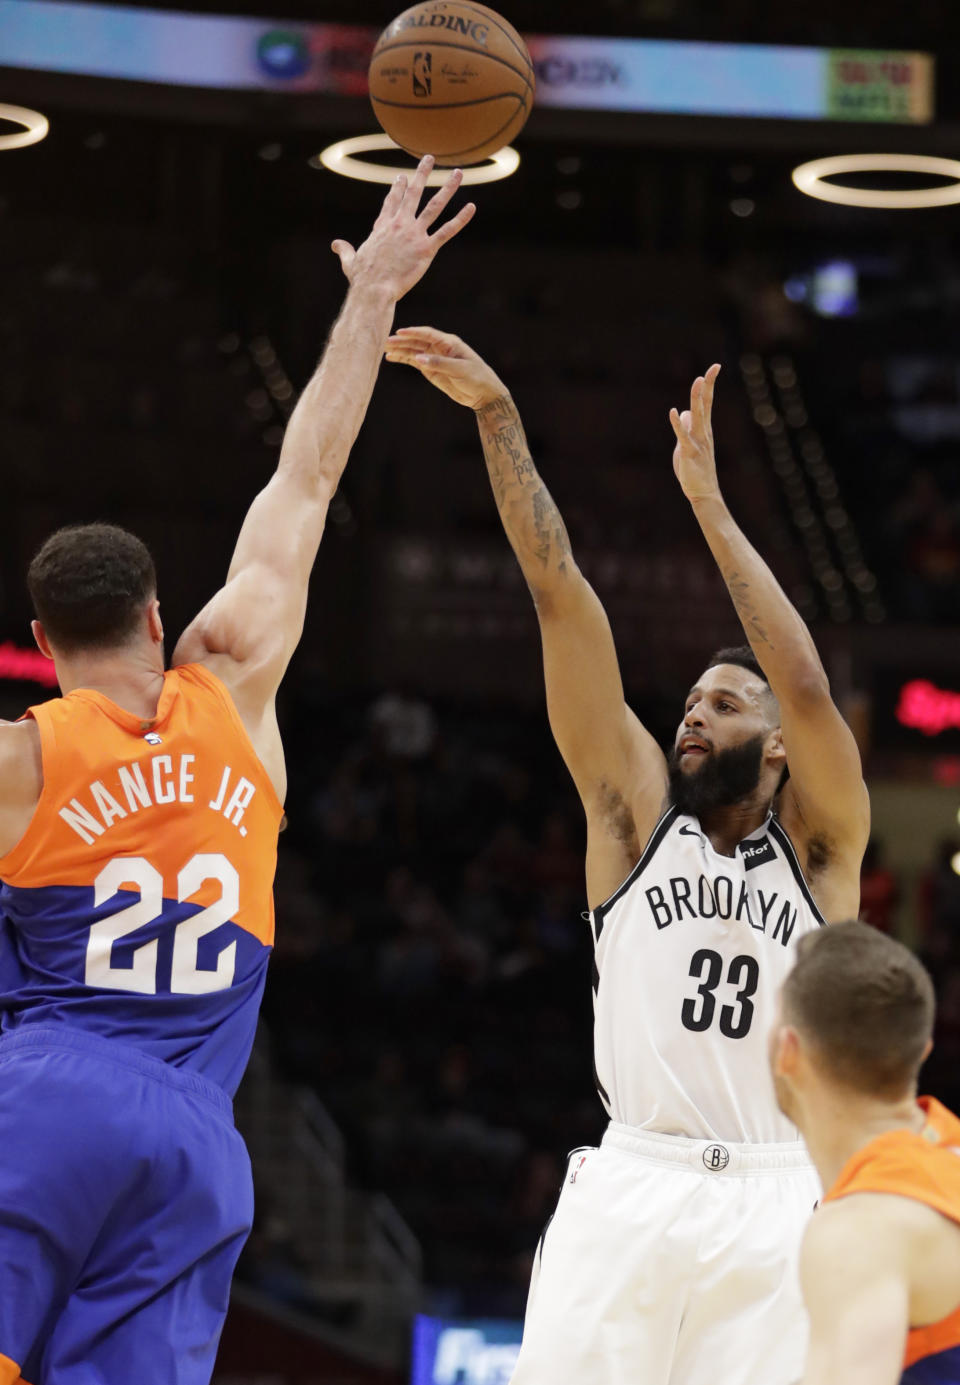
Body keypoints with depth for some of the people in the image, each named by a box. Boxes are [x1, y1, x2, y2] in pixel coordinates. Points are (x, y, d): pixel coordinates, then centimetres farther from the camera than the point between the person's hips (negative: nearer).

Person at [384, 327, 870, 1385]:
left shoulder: (820, 842, 8)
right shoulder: (638, 810, 12)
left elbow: (806, 688, -10)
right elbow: (561, 595, 6)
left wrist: (707, 502, -9)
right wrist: (496, 416, 3)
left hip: (772, 1206, -1)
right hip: (631, 1188, 1)